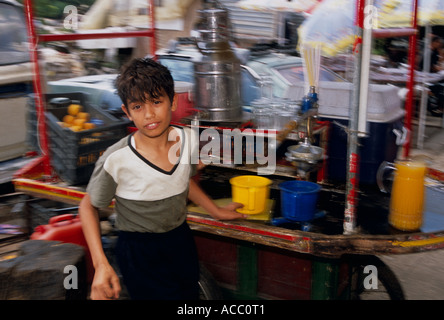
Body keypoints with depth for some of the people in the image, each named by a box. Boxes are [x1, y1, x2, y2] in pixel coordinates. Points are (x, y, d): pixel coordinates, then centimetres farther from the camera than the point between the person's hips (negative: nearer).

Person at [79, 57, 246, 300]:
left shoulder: (187, 139, -10)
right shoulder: (116, 161, -25)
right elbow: (88, 207, -10)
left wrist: (216, 211, 20)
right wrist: (100, 265, -19)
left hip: (181, 241, 5)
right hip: (139, 252, -5)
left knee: (190, 293, 17)